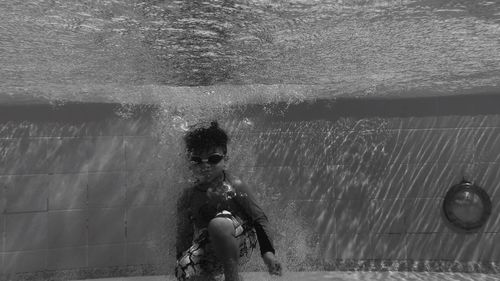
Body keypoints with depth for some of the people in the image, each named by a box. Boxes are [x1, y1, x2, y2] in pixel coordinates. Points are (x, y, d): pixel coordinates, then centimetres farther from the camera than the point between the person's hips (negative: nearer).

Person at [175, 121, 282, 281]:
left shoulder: (234, 186, -7)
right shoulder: (188, 197, 2)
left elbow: (259, 218, -6)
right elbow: (184, 234, 11)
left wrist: (268, 252, -13)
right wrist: (181, 258, 7)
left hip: (239, 245, -4)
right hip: (208, 252, 4)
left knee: (218, 223, -35)